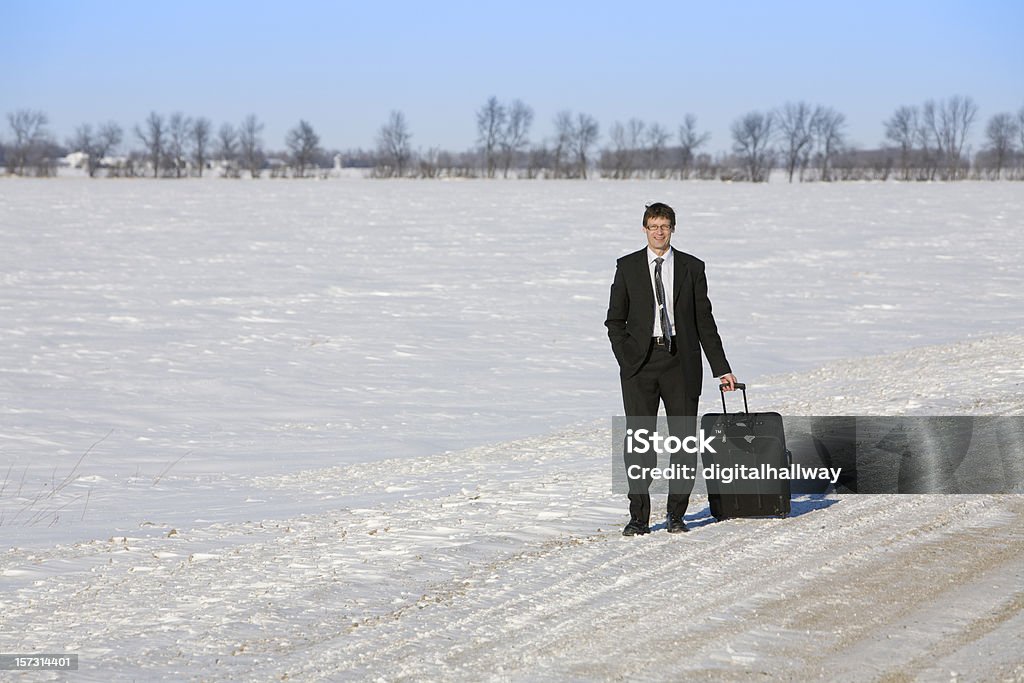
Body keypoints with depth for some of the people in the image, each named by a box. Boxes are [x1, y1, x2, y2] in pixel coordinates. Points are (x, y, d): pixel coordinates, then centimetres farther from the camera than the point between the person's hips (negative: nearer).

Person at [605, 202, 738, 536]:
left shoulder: (692, 267, 7)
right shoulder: (627, 267, 6)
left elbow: (704, 320, 8)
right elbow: (615, 320, 8)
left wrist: (721, 369, 5)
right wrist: (627, 358, -5)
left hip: (680, 361, 1)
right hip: (640, 362, -1)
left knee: (685, 439, 0)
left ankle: (676, 515, 11)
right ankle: (639, 517, 2)